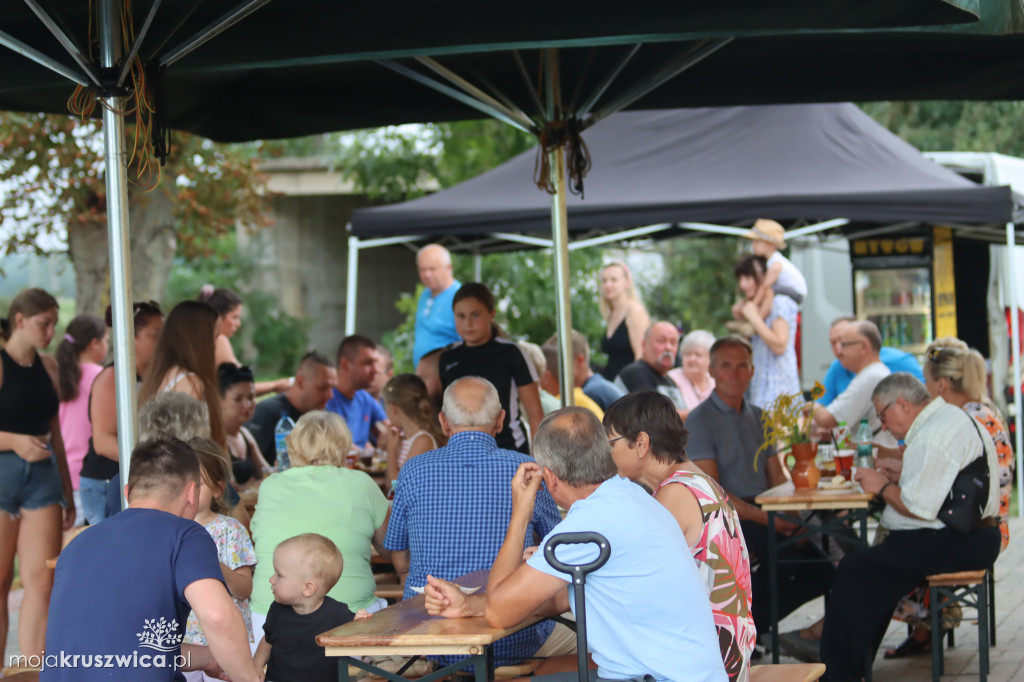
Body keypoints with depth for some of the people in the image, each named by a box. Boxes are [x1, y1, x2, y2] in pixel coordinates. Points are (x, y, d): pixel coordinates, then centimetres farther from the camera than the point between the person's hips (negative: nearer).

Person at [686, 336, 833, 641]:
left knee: (822, 572, -9)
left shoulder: (759, 418, 19)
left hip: (765, 515, 7)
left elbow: (778, 478, 16)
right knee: (788, 555, -30)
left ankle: (754, 620, 5)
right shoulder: (700, 421, -4)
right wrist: (766, 518, -19)